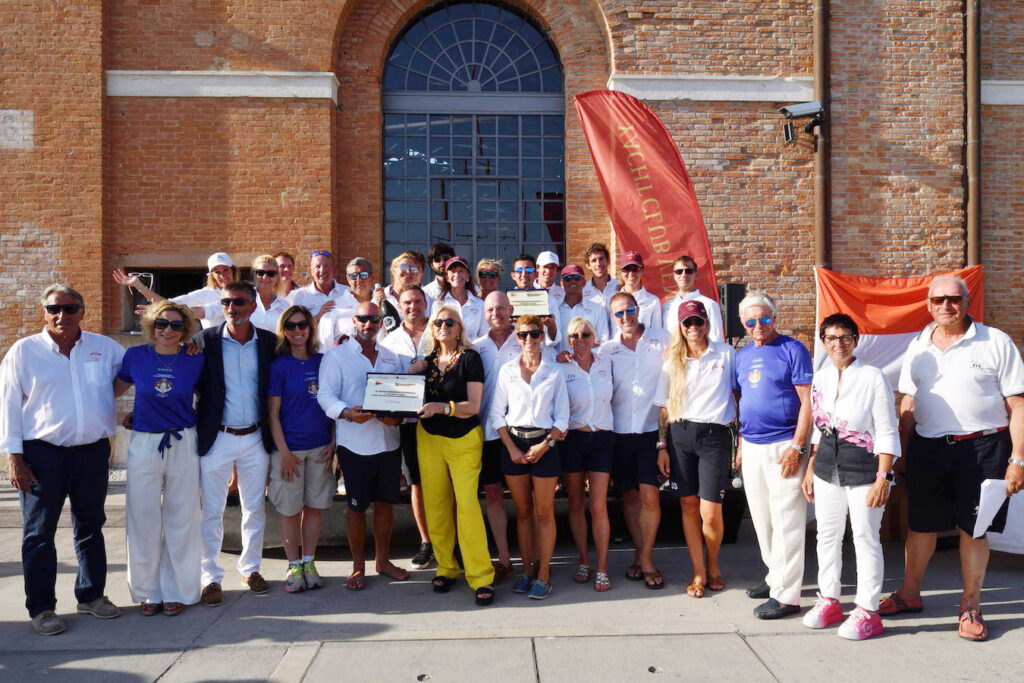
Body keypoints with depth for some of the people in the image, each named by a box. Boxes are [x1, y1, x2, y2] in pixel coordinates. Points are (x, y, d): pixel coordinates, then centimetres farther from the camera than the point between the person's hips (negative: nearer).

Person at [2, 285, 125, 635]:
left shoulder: (104, 347, 6)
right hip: (42, 454, -3)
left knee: (91, 527, 14)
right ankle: (41, 607, 16)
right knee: (39, 533, 4)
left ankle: (91, 595, 28)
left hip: (93, 452, 3)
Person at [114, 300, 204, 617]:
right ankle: (149, 591, 22)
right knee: (144, 520, 6)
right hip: (144, 445, 1)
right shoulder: (135, 356, -1)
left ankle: (178, 591, 20)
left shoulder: (195, 360, -2)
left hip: (184, 445, 0)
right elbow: (114, 389, 14)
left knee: (181, 520, 6)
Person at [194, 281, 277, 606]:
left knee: (254, 509, 13)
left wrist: (273, 436, 1)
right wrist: (196, 430, -10)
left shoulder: (268, 342, 1)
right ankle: (211, 578, 19)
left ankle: (250, 568, 30)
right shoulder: (206, 340, -4)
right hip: (216, 438, -2)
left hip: (255, 438, 2)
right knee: (212, 512, 6)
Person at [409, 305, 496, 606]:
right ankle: (445, 568, 21)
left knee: (467, 504, -11)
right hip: (429, 438, 5)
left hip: (464, 440, -4)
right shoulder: (427, 360, 8)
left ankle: (481, 577, -4)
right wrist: (413, 370, -6)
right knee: (435, 505, 6)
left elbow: (473, 406, -13)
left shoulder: (469, 358, -6)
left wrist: (442, 407, -27)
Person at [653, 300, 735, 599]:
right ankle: (699, 572, 19)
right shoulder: (673, 362, 9)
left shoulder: (726, 353, 4)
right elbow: (665, 407, 11)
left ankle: (713, 564, 21)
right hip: (680, 435, 2)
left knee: (710, 513, -7)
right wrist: (662, 446, 6)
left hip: (714, 435, -2)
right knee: (688, 506, 5)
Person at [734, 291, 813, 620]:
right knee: (762, 519, 14)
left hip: (783, 446, -7)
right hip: (751, 447, 7)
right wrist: (741, 443, 14)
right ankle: (776, 577, 29)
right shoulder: (743, 355, 13)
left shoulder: (792, 350, -6)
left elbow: (807, 402, -10)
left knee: (786, 521, -3)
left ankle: (787, 595, 3)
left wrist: (797, 447, -16)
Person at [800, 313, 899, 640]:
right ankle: (829, 600, 28)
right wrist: (811, 469, 11)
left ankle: (868, 611, 17)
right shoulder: (820, 378, 6)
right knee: (827, 535, 13)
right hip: (827, 469, 6)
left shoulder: (873, 377, -10)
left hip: (863, 467, -5)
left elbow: (887, 433, -11)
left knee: (866, 539, 4)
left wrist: (882, 478, -15)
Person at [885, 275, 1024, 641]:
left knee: (973, 528, 6)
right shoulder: (918, 346, 8)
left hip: (982, 448, -3)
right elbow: (908, 403, 14)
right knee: (920, 525, 11)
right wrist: (901, 451, 11)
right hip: (927, 448, 3)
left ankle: (970, 607, 22)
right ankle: (909, 593, 28)